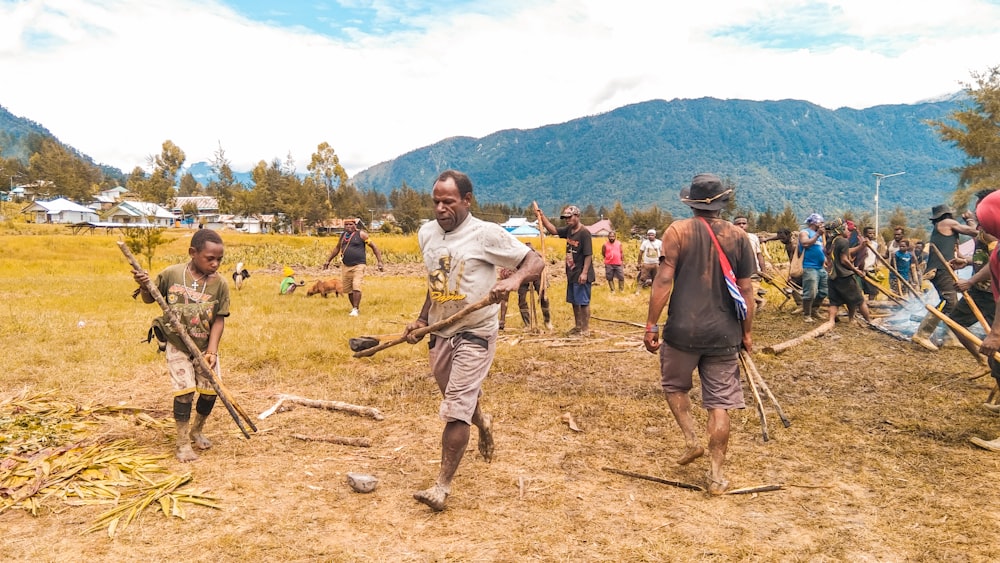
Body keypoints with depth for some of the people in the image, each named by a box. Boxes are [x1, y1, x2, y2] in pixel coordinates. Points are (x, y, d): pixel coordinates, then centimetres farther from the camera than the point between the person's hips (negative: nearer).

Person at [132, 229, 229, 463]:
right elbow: (149, 299, 4)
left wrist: (211, 351, -16)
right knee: (185, 390, -9)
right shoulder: (171, 274, -11)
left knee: (210, 390, 2)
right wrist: (144, 285, -17)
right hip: (178, 346, -2)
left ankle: (197, 430, 31)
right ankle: (182, 443, 7)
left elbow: (219, 320, -10)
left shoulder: (220, 284, -11)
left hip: (206, 347, 2)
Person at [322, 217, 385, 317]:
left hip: (359, 265, -6)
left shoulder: (361, 234, -4)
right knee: (348, 289, 10)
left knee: (356, 287, -18)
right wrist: (328, 261, 27)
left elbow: (374, 247, -3)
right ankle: (355, 307, 26)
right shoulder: (343, 235, 12)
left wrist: (380, 262, -8)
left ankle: (355, 309, -11)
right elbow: (337, 248, 27)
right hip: (346, 266, 6)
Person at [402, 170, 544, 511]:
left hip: (474, 334, -6)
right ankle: (483, 423, 55)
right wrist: (421, 320, 8)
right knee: (460, 400, 22)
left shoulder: (486, 234, -15)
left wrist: (514, 279, -35)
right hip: (439, 334, 7)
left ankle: (443, 485, 1)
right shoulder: (426, 233, 4)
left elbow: (535, 261, -14)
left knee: (455, 409, -9)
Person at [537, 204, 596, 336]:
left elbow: (589, 255, -19)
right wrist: (542, 217, 3)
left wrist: (584, 272, -24)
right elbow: (553, 230, 14)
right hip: (571, 274, 9)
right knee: (574, 301, 16)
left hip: (581, 275, -9)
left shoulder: (584, 233, -17)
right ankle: (578, 326, 28)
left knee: (583, 302, -2)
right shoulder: (568, 230, 8)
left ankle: (585, 329, 5)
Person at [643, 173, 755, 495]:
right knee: (719, 402, 8)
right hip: (724, 334, 2)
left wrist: (651, 326, -6)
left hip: (683, 330, -2)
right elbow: (746, 290, 4)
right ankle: (717, 475, 11)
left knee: (674, 385, 24)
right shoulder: (738, 236, 3)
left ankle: (691, 440, 12)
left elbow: (664, 281, -11)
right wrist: (746, 333, 14)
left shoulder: (678, 231, -5)